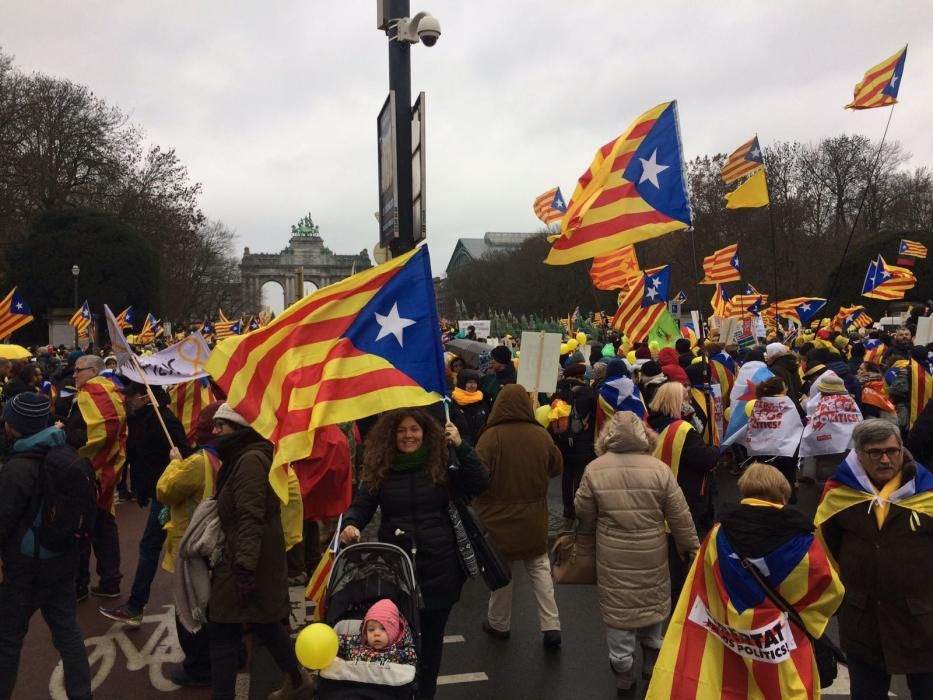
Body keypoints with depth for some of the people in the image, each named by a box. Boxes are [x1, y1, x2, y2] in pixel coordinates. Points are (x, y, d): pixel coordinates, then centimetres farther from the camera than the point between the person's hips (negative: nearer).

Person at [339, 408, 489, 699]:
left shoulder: (443, 462, -3)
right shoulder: (379, 467, -2)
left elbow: (480, 484, -12)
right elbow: (361, 505, -3)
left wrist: (461, 446, -19)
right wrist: (350, 525, -24)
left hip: (438, 565, 0)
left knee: (431, 635, 16)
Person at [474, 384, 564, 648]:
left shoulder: (491, 436, -19)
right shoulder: (542, 435, -8)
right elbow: (556, 467, 6)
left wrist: (479, 504, 1)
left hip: (498, 516, -2)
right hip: (533, 517, 2)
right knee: (540, 568, 15)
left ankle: (499, 623, 28)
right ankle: (550, 626, 10)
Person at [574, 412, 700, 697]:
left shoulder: (594, 469, -12)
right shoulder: (660, 468, -11)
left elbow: (583, 513, -2)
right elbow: (680, 516, -5)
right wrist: (691, 547, 9)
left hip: (613, 555, -1)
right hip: (652, 553, 1)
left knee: (618, 606, 12)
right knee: (651, 601, 21)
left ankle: (624, 670, 24)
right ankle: (651, 660, 38)